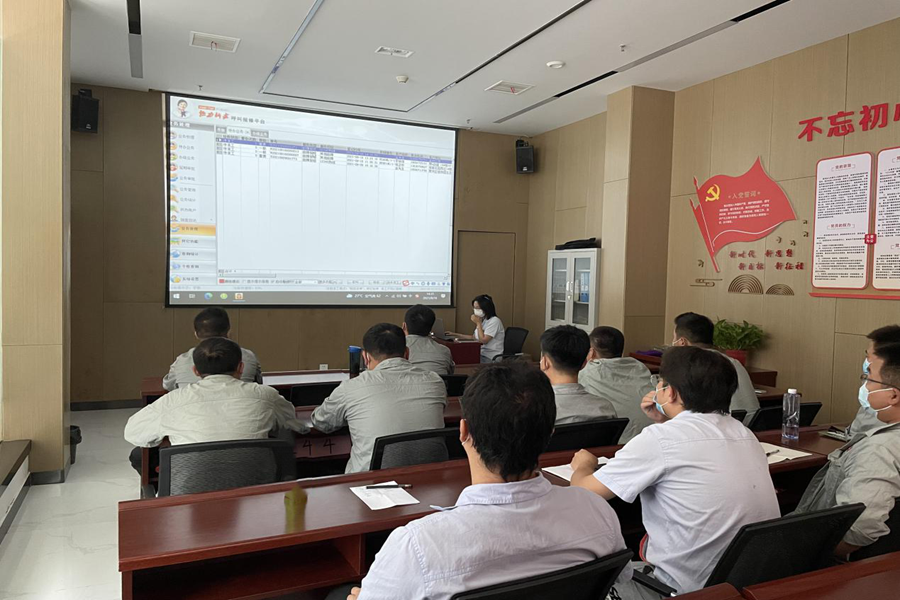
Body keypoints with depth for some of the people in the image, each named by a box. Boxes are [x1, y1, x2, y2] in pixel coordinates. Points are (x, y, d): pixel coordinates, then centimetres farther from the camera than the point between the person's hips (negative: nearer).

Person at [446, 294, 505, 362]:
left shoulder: (494, 321, -13)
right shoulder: (483, 320, 16)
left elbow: (483, 340, -18)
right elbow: (474, 337, 23)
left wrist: (478, 323, -10)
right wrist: (455, 334, 18)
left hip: (490, 358, -8)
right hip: (482, 354, 8)